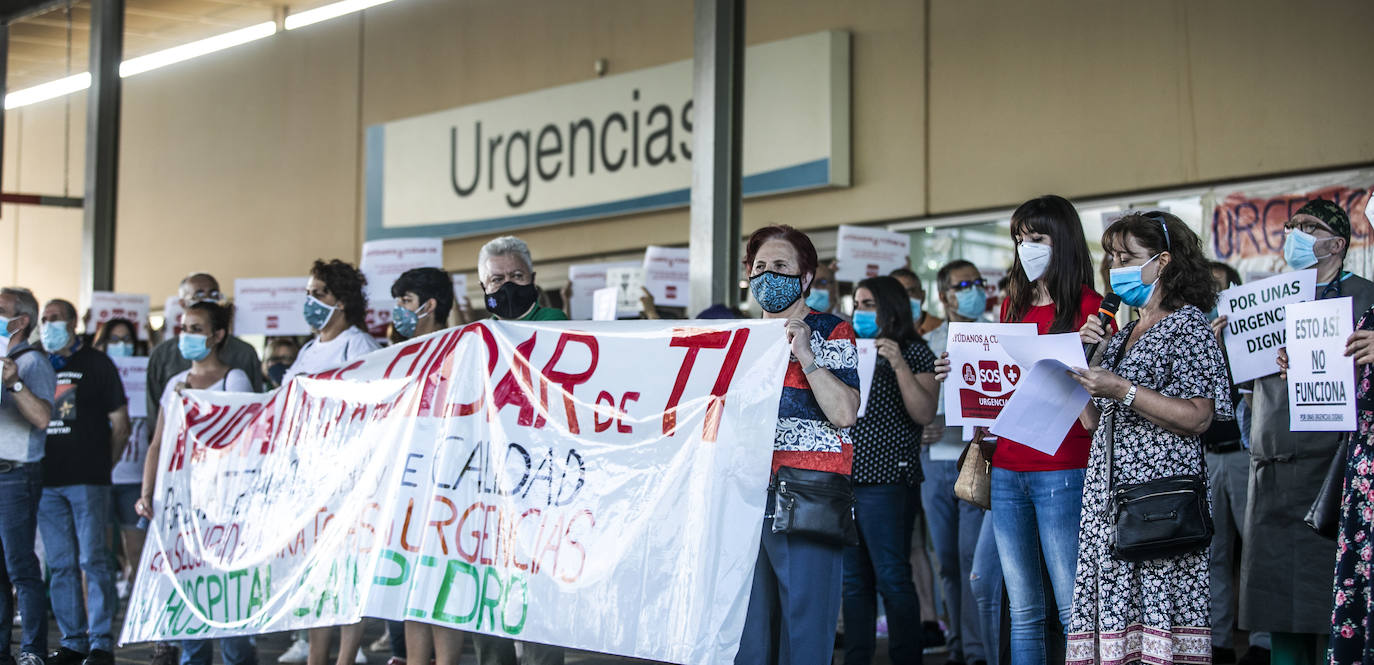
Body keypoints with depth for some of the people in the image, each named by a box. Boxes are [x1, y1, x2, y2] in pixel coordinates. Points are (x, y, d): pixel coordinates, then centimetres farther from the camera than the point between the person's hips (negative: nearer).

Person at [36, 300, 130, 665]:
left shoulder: (96, 364, 3)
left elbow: (120, 423, 3)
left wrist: (101, 466, 2)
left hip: (87, 481, -4)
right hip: (46, 482, 4)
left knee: (94, 560, -6)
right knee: (61, 564, 6)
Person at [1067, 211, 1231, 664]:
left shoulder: (1187, 326, -1)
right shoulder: (1121, 337, 22)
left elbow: (1197, 418, -12)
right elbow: (1092, 420, 21)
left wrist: (1123, 390, -16)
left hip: (1160, 494, -7)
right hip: (1108, 489, 7)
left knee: (1156, 609, -13)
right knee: (1114, 613, 0)